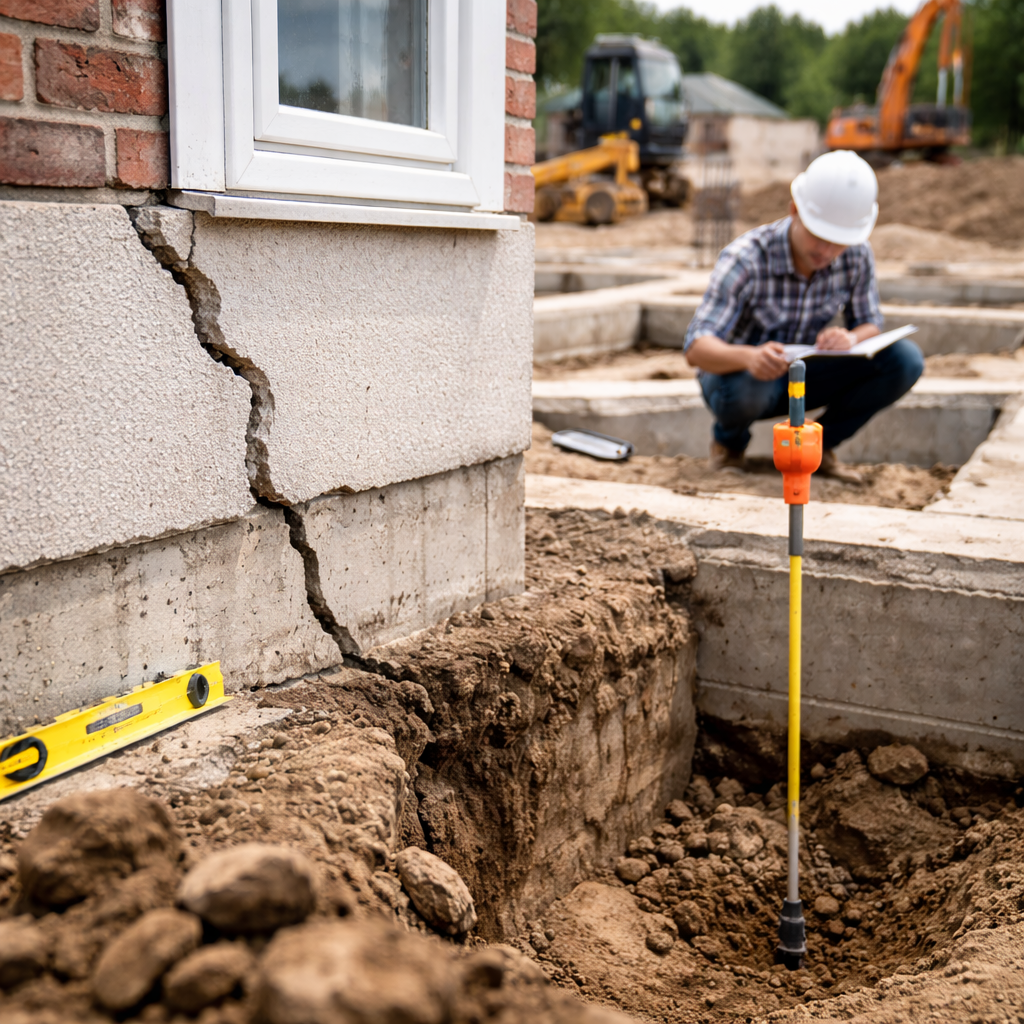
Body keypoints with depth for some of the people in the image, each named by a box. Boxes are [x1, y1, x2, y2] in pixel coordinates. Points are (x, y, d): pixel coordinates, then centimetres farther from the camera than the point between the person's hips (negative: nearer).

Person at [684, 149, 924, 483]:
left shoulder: (856, 257, -15)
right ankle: (730, 441, -3)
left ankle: (819, 443, 3)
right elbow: (696, 348, -35)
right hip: (739, 373, -4)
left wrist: (852, 339, -31)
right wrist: (750, 356, -58)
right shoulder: (745, 258, -28)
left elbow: (869, 324, -4)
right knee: (745, 387, -41)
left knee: (905, 360, -17)